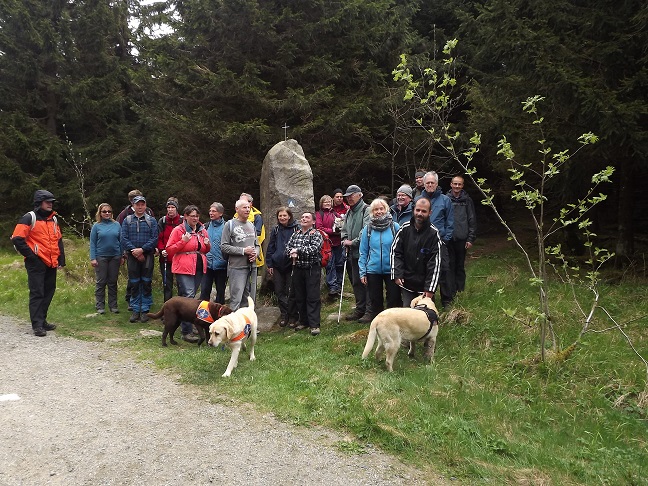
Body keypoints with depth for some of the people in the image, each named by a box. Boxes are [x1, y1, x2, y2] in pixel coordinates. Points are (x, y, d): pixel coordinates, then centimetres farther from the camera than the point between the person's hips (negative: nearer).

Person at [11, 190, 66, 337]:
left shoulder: (53, 219, 15)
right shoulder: (29, 218, -7)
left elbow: (59, 240, 20)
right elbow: (17, 239, -13)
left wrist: (61, 259, 12)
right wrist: (31, 256, -12)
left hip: (51, 264, 7)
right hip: (36, 263, -7)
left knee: (49, 292, 11)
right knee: (37, 293, -5)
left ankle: (42, 320, 22)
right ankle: (37, 325, -2)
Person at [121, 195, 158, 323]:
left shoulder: (151, 220, 4)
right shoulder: (127, 220, 8)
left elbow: (154, 238, -4)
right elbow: (124, 239, 1)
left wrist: (142, 249, -14)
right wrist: (134, 251, -11)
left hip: (147, 256, -1)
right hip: (132, 256, 1)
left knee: (146, 283, 2)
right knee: (134, 284, 6)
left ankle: (145, 310, 10)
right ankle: (135, 310, 14)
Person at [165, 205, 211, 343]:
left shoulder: (202, 231, 15)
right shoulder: (178, 230, -1)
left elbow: (206, 250, 26)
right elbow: (169, 249, -3)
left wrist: (207, 244, 4)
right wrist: (183, 241, -15)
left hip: (199, 268, 6)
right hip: (184, 269, -6)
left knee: (190, 296, 12)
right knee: (188, 296, -15)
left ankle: (187, 327, 21)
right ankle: (186, 331, -14)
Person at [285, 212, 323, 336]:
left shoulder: (316, 234, -4)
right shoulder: (295, 234, 14)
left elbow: (314, 249, -18)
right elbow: (288, 247, 6)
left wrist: (298, 250, -12)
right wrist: (292, 253, -15)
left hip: (312, 269, -6)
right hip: (298, 269, 6)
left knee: (313, 298, -5)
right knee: (300, 297, 11)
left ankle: (314, 324, -2)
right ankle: (303, 321, 23)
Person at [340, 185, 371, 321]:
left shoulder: (366, 210, -10)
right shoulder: (349, 212, 18)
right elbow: (344, 230, 25)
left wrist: (352, 242, -14)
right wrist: (345, 241, 5)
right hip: (352, 253, 9)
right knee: (355, 282, 13)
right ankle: (360, 309, 24)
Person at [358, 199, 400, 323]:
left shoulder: (395, 227, -5)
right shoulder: (367, 229, 1)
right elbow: (363, 252, 4)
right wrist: (362, 272, 0)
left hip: (391, 270, -2)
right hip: (373, 270, 2)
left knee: (394, 299, 6)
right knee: (375, 299, 14)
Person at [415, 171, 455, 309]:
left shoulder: (445, 200, 4)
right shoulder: (419, 199, 8)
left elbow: (450, 222, 3)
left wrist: (446, 238, -5)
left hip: (440, 241, -2)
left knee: (444, 269, -3)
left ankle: (447, 300, 7)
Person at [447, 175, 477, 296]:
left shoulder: (467, 200, 5)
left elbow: (472, 221, 4)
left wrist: (471, 239, -2)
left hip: (462, 239, 1)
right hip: (448, 239, -1)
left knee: (460, 265, 9)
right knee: (450, 265, 1)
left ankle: (460, 290, 17)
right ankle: (451, 291, 7)